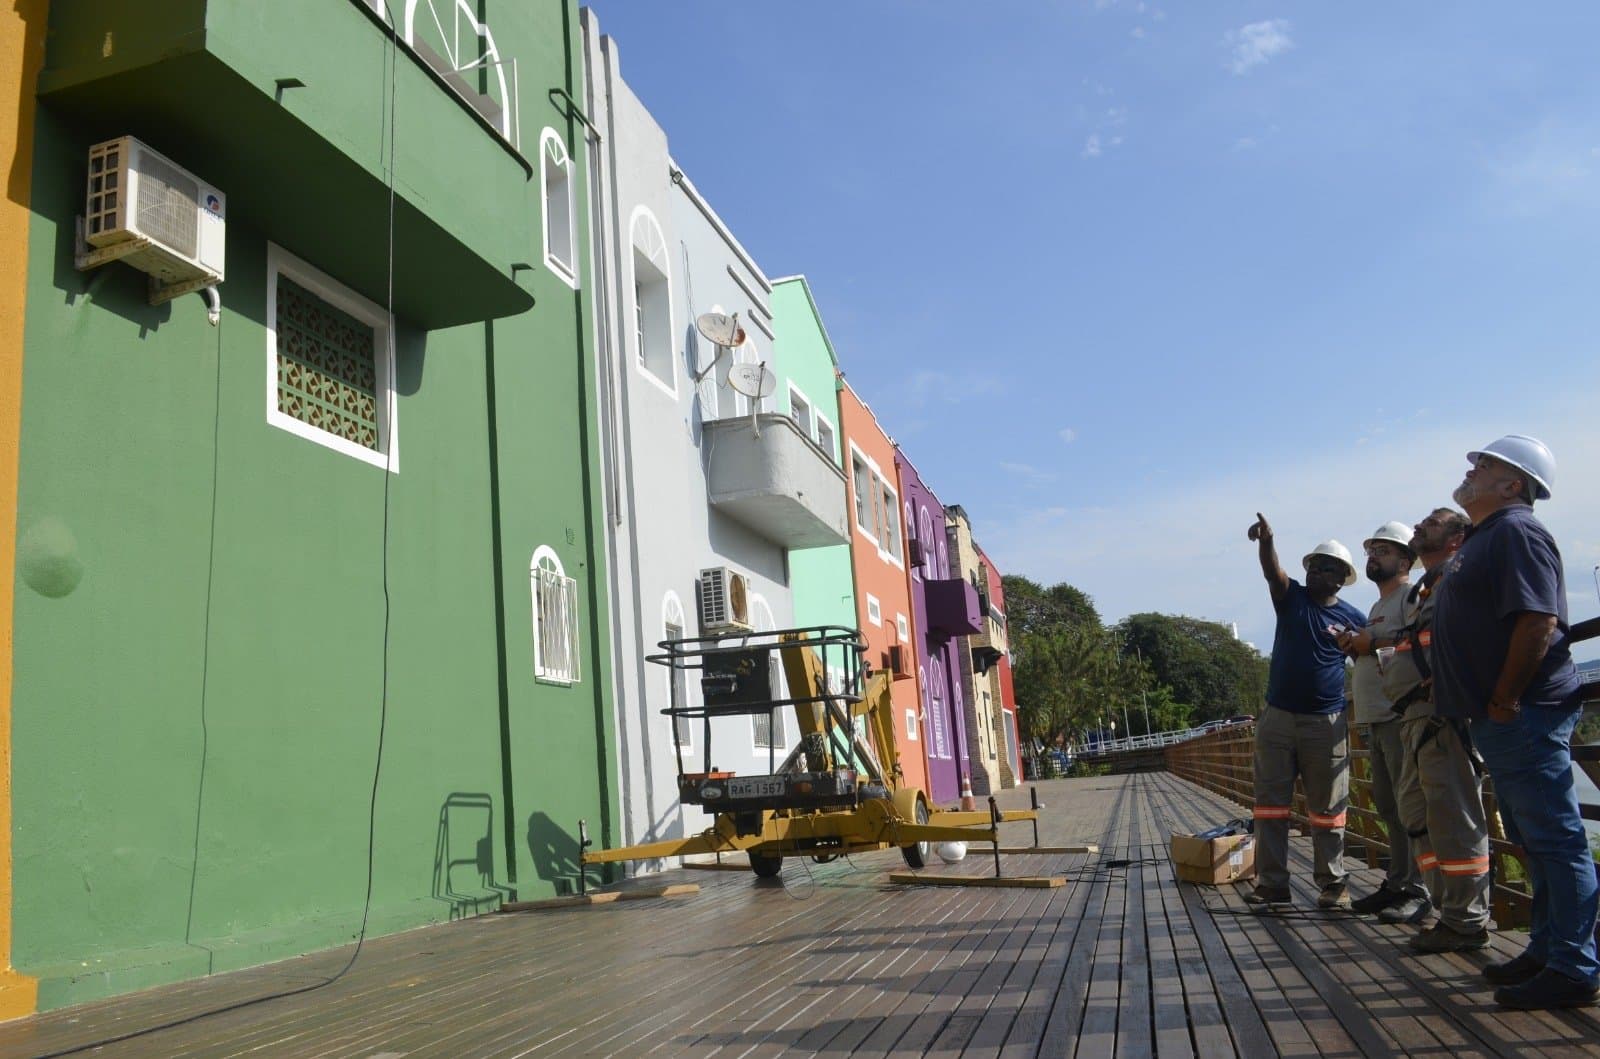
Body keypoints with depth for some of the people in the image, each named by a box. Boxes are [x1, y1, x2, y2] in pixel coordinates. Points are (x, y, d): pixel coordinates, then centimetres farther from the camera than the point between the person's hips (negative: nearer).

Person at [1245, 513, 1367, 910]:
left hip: (1326, 723, -2)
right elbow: (1273, 571, -16)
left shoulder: (1353, 618, 3)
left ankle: (1333, 884, 13)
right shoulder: (1291, 597, 5)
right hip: (1277, 717, 2)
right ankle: (1273, 883, 6)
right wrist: (1266, 540, -36)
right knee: (1270, 803, 2)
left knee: (1327, 808, 4)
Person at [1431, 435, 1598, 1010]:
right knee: (1535, 841, 16)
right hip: (1499, 721, 11)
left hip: (1523, 716, -11)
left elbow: (1537, 622, -24)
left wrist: (1504, 701, -21)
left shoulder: (1515, 532, -14)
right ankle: (1547, 951, 26)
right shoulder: (1482, 538, 18)